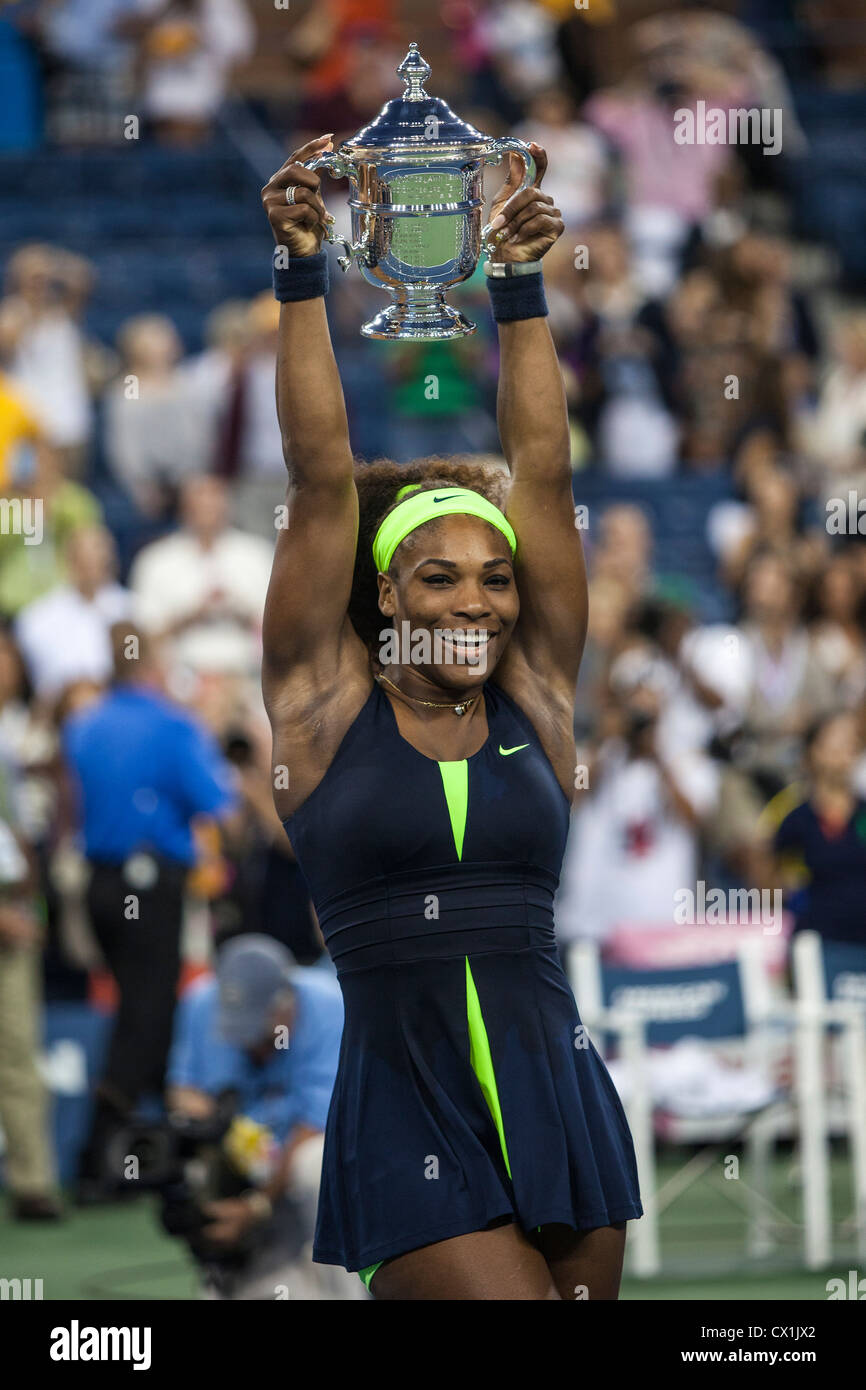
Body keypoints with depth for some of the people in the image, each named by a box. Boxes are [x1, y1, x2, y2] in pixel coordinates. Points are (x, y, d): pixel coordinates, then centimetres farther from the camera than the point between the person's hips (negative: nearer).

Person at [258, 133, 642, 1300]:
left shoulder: (534, 700, 8)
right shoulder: (326, 702, 3)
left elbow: (543, 471, 6)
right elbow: (322, 475, -1)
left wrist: (519, 282, 3)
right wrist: (302, 273, -4)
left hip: (556, 1104, 3)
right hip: (409, 1128, -3)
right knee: (499, 1298, -19)